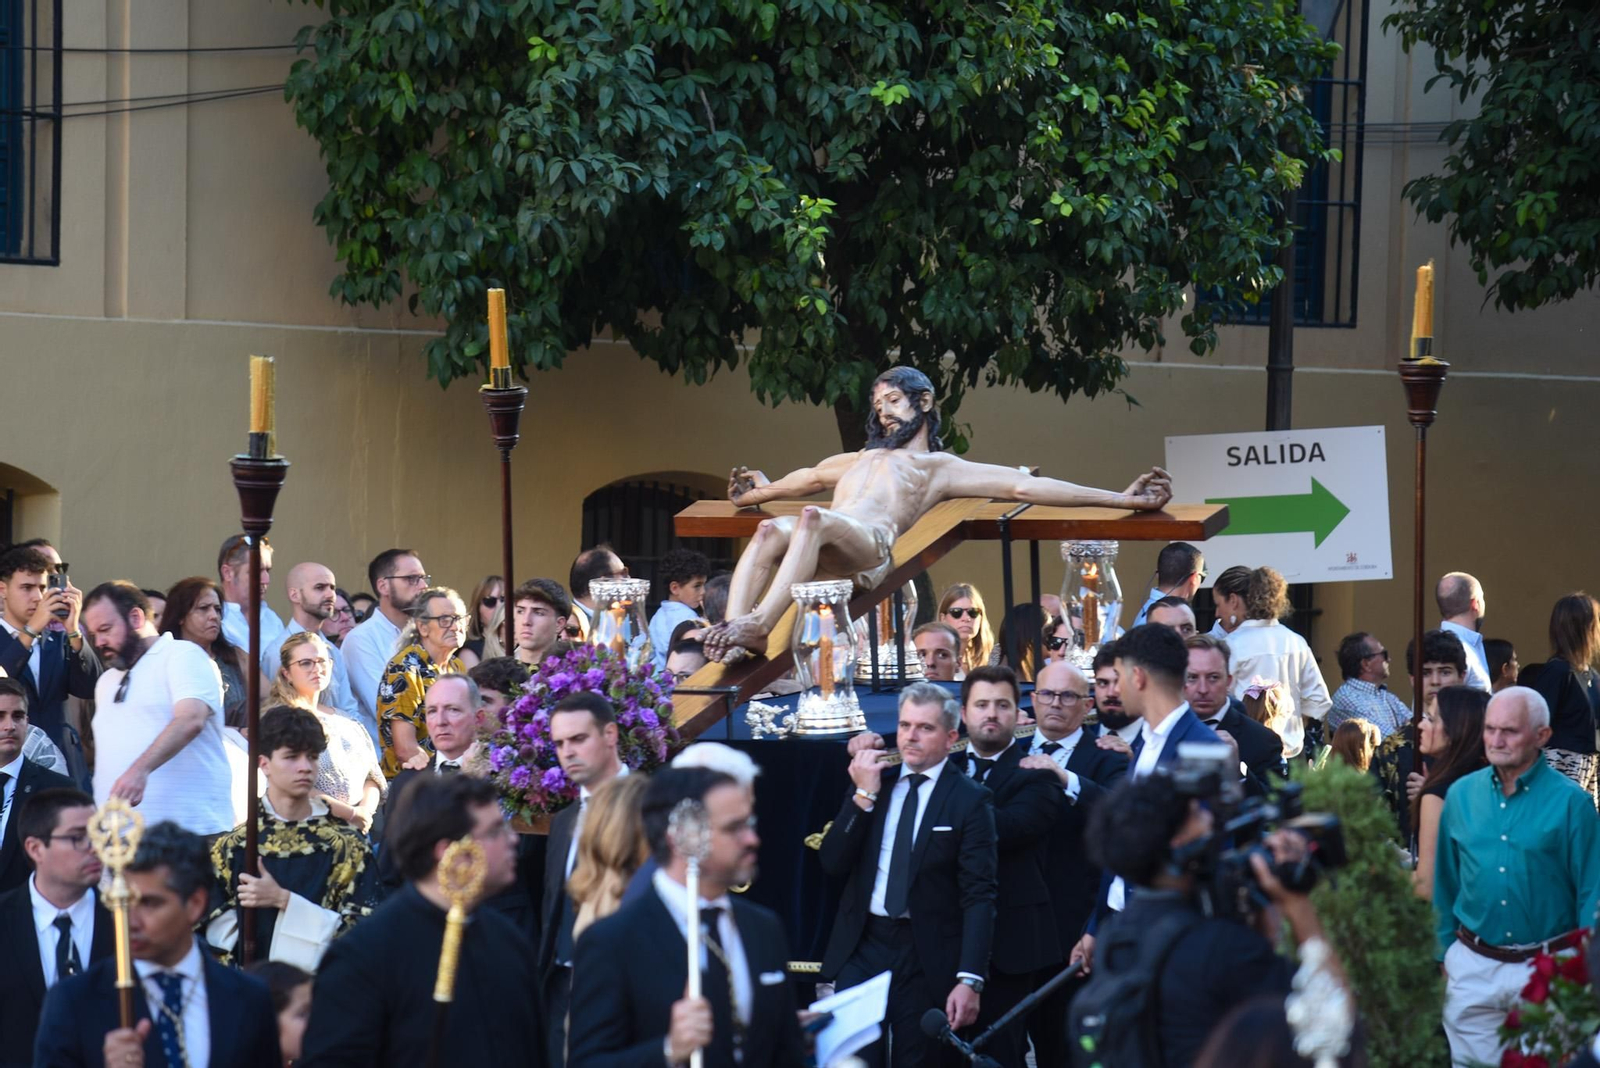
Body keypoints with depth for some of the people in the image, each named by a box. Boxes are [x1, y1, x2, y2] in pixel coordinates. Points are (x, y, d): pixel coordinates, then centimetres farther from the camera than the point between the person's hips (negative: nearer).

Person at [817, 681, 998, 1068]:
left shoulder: (968, 800, -4)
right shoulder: (875, 782, 9)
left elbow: (979, 896, -9)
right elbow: (831, 862, 2)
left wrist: (970, 980, -17)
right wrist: (863, 795, -8)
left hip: (927, 958, -3)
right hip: (862, 946, 3)